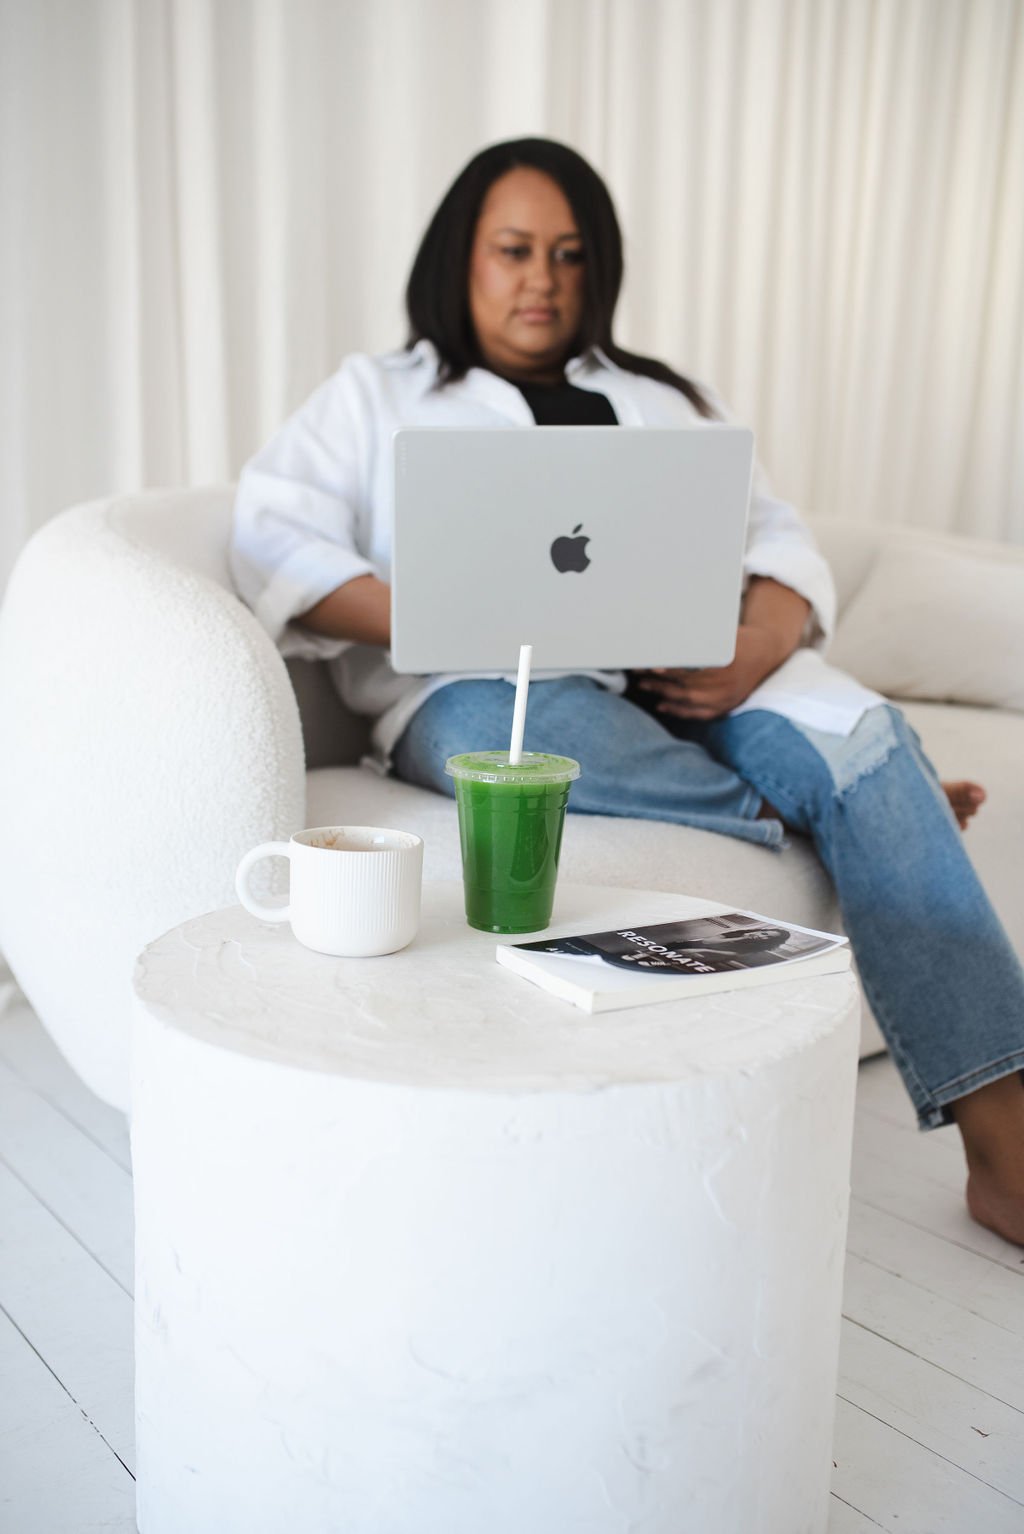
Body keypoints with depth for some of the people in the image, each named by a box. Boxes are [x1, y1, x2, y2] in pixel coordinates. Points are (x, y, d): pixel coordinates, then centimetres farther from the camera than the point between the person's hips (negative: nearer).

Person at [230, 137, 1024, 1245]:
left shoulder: (668, 400, 28)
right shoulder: (376, 395, 19)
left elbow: (781, 543, 15)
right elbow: (270, 548, 1)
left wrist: (754, 650, -11)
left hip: (688, 680, 3)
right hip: (482, 694, -2)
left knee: (863, 727, -27)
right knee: (546, 725, -39)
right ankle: (873, 803, -21)